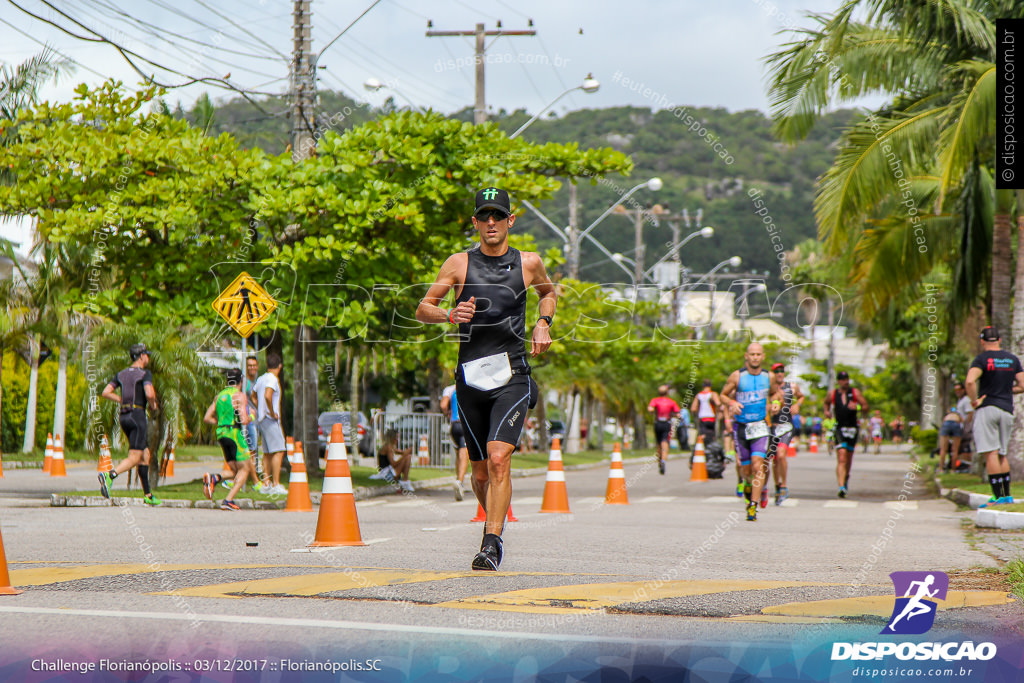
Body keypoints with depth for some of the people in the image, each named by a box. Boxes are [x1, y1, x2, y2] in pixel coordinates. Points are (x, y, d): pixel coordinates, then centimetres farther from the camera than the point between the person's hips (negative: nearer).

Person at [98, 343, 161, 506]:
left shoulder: (121, 374, 13)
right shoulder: (145, 374, -6)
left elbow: (106, 392, 6)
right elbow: (149, 394, -21)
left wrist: (124, 401, 13)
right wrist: (153, 406, -1)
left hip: (123, 416, 8)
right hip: (138, 415, -8)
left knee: (145, 455, 14)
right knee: (134, 458, -11)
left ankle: (148, 495, 13)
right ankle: (110, 476, -35)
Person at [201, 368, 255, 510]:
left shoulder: (219, 396, 15)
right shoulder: (240, 395, -6)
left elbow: (207, 418, 13)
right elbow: (244, 421, -15)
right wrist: (251, 416, 6)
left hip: (221, 434, 7)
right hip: (235, 434, -7)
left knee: (236, 472, 14)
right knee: (245, 469, 1)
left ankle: (213, 478, -13)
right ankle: (229, 500, -11)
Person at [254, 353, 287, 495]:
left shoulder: (261, 379, 14)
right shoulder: (273, 379, -13)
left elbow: (253, 395, 27)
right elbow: (267, 396, -29)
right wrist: (272, 413, -18)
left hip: (261, 418, 9)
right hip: (271, 420, -9)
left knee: (267, 453, 12)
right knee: (278, 451, -10)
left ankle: (266, 484, 12)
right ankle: (276, 485, -15)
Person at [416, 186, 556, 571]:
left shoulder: (528, 263, 7)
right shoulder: (459, 264, 4)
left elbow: (549, 292, 29)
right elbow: (422, 310, 6)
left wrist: (543, 322, 10)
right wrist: (450, 315, -14)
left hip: (512, 378, -1)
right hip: (471, 378, 1)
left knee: (498, 459, -20)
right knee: (480, 472, 8)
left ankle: (491, 544, -20)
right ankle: (495, 519, 36)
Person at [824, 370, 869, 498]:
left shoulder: (855, 393, 3)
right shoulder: (832, 394, 4)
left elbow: (866, 407, 1)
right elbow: (826, 402, 26)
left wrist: (857, 407, -19)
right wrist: (827, 411, 7)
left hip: (852, 428, 2)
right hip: (839, 428, -2)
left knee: (848, 458, 15)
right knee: (841, 458, -17)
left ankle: (846, 478, 44)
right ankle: (841, 487, -25)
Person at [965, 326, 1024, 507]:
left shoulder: (982, 359, -6)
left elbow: (969, 381, -23)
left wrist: (974, 400, -11)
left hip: (987, 408, -5)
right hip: (1007, 409, 5)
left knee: (991, 454, -7)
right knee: (1002, 454, 15)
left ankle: (998, 497, -13)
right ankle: (1007, 495, 13)